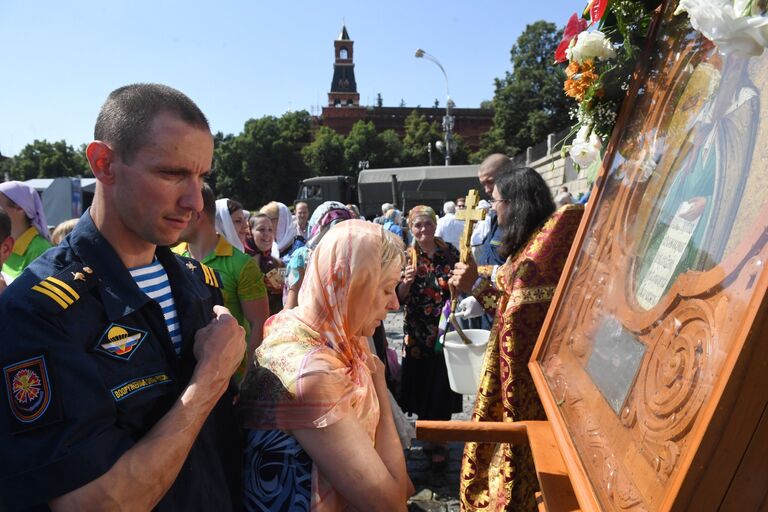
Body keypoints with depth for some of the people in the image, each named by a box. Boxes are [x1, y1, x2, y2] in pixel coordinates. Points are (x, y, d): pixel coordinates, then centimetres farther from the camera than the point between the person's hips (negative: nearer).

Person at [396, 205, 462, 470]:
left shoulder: (449, 252, -1)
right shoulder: (406, 257, -2)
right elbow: (399, 298, -5)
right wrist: (406, 281, -25)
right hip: (418, 332, 0)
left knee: (443, 383, 4)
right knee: (421, 382, 9)